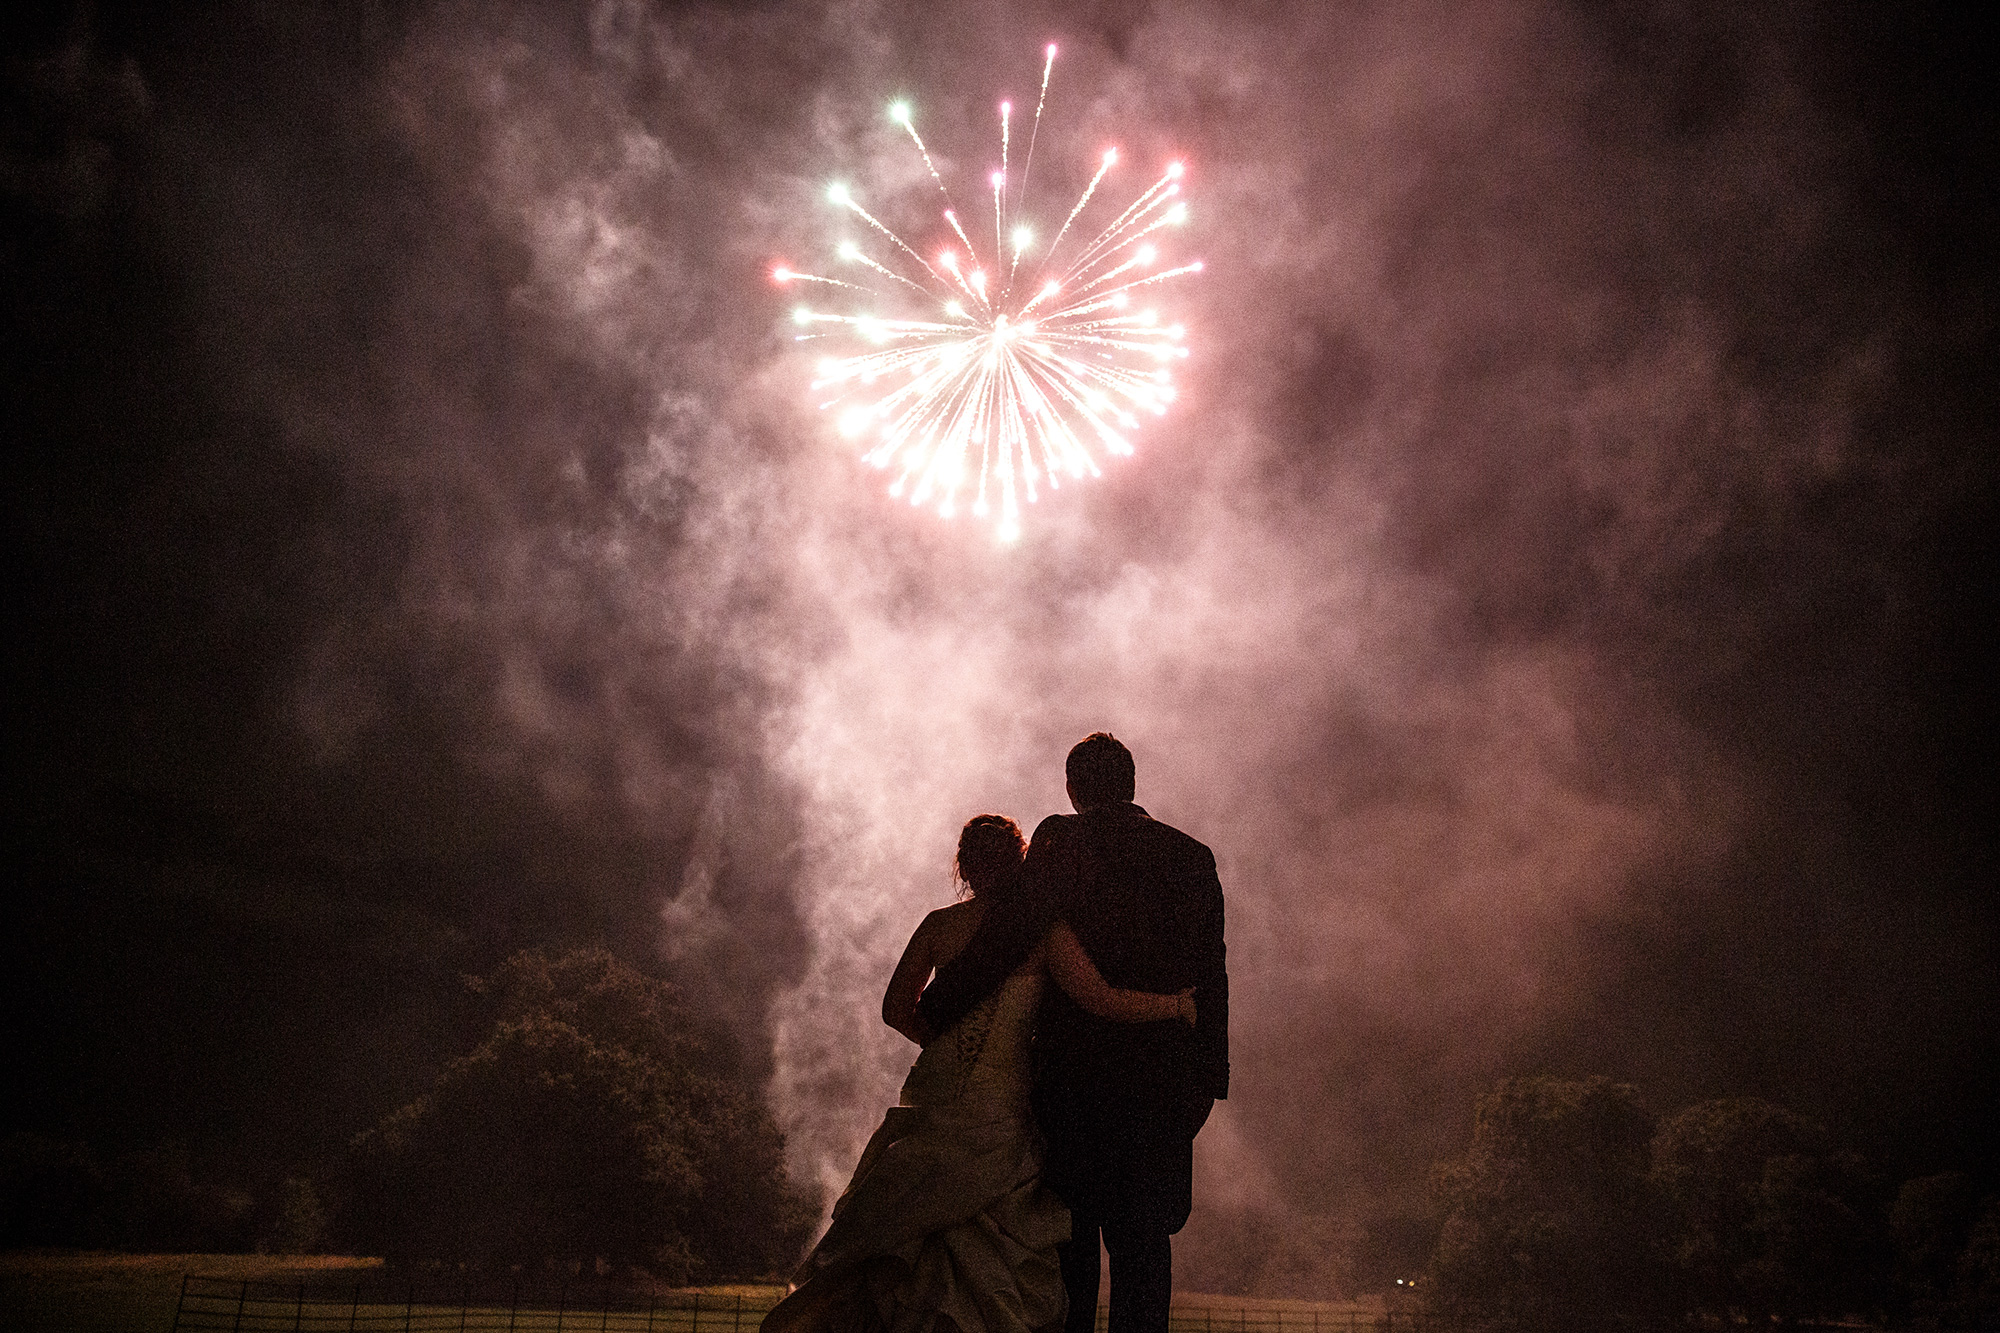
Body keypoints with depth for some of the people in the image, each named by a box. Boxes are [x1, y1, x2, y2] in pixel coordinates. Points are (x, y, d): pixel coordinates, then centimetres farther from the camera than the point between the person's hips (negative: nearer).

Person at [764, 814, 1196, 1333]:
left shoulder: (938, 925, 2)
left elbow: (896, 1008, 11)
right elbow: (1104, 1001, -16)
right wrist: (1177, 1004, -1)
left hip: (932, 1094, 4)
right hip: (1001, 1110, -4)